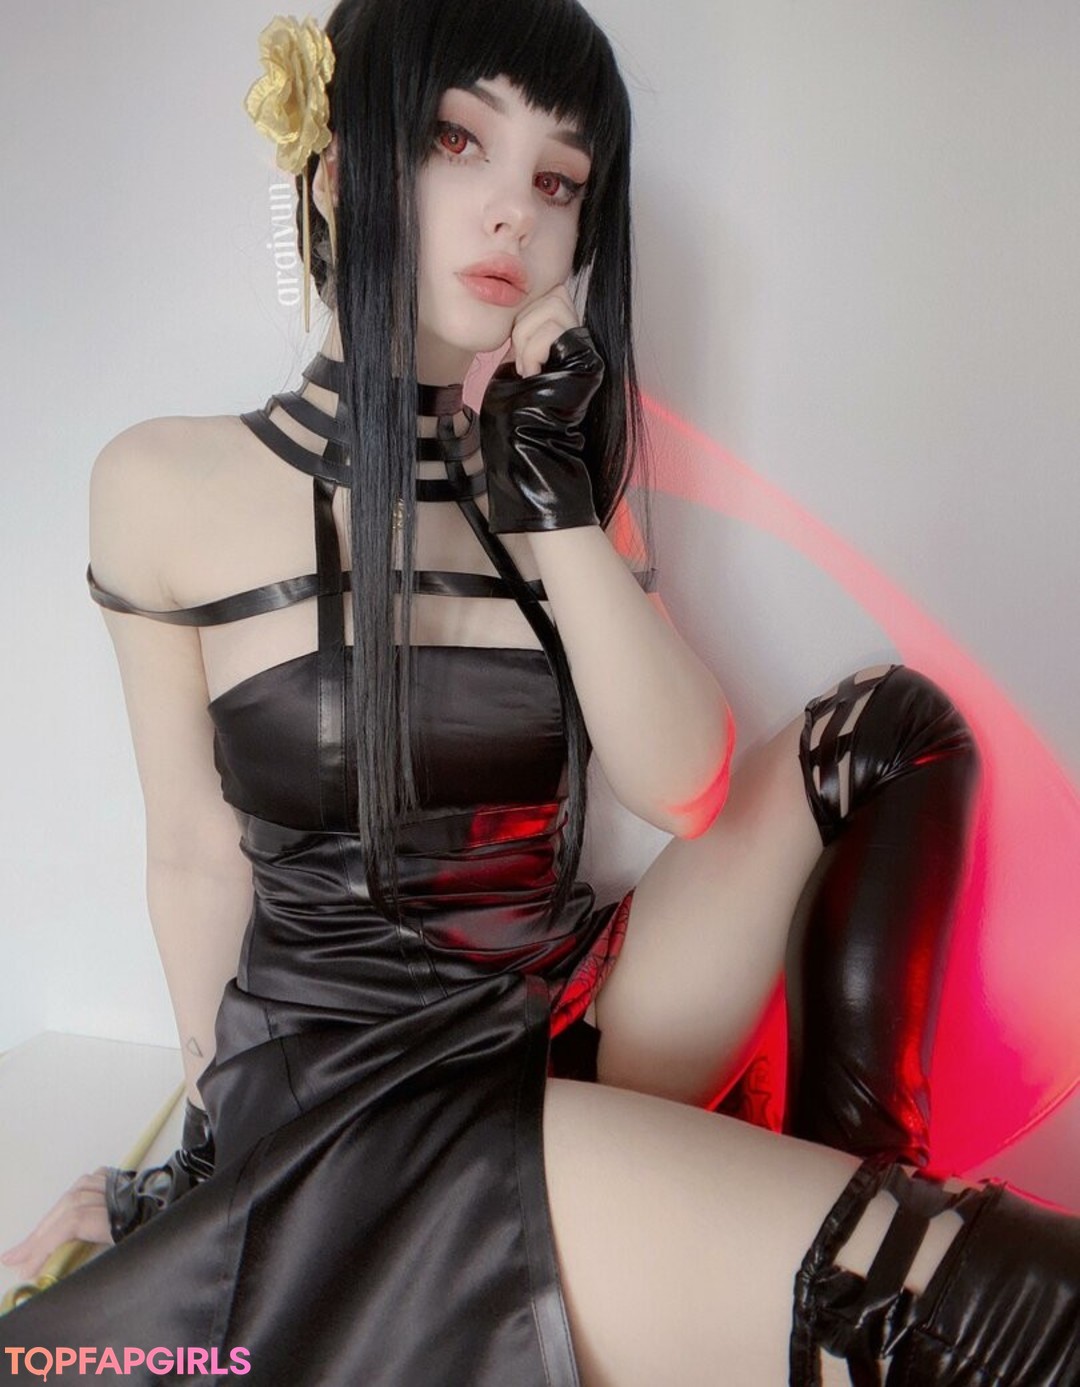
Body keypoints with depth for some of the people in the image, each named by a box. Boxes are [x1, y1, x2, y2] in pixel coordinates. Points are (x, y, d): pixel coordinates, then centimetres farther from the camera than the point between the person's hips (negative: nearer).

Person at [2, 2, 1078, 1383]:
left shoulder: (553, 475, 4)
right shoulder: (170, 486, -7)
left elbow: (685, 787, -7)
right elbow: (198, 855, 0)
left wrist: (555, 501, -14)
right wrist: (219, 1125, 8)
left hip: (567, 1023, 6)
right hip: (349, 1092, -6)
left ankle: (856, 1199, -3)